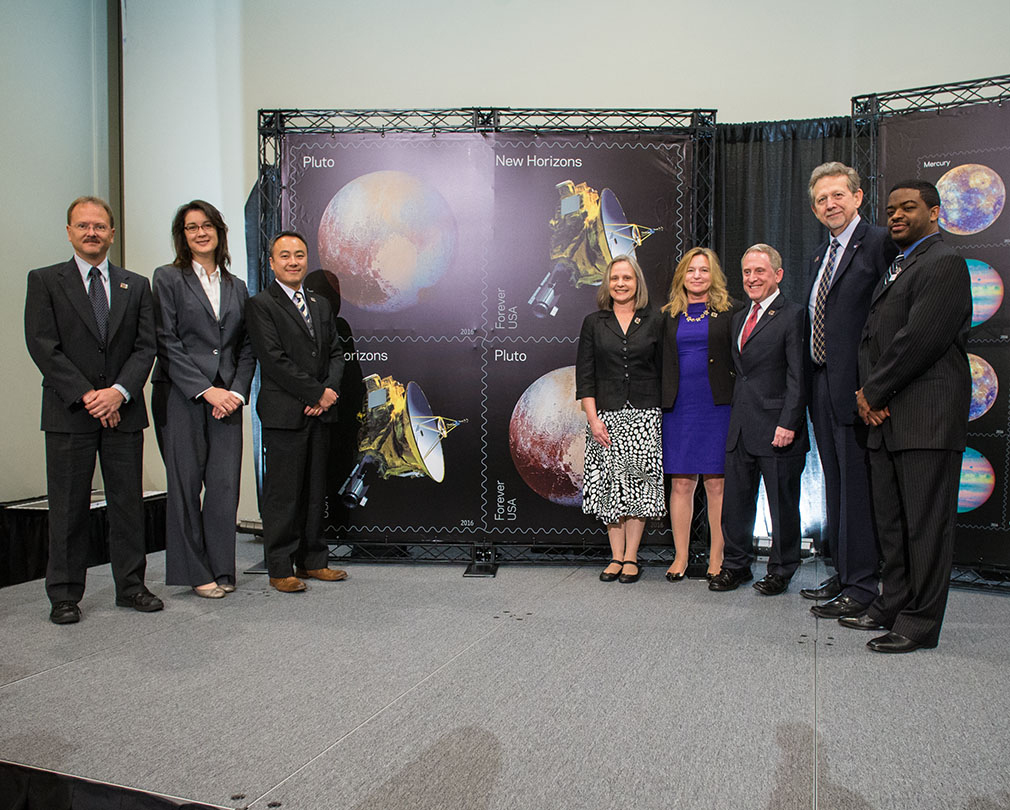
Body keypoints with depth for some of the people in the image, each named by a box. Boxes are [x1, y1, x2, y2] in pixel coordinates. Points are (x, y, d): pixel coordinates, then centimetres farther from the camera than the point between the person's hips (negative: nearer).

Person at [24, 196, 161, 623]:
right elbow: (43, 346, -4)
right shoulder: (44, 281, 5)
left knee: (128, 502, 6)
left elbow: (145, 346, 5)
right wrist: (87, 396, -12)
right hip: (69, 413, -2)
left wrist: (119, 391, -11)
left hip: (124, 411, 2)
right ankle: (65, 595, 14)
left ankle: (131, 586, 17)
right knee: (68, 507, 3)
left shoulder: (136, 285, 12)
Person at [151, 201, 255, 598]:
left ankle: (221, 568, 13)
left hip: (226, 398, 3)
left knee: (225, 484, 1)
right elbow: (167, 343, -5)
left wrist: (237, 391, -2)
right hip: (180, 397, -3)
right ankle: (194, 571, 13)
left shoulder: (237, 287, 15)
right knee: (186, 484, 2)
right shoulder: (168, 278, 3)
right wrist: (206, 390, -12)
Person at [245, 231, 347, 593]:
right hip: (284, 413, -6)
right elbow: (275, 360, -13)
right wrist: (317, 393, -12)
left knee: (315, 490, 11)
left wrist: (330, 391, -4)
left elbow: (335, 353, 15)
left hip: (320, 412, 6)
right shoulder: (260, 305, -4)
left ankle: (312, 559, 21)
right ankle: (280, 569, 8)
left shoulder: (321, 305, 18)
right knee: (282, 492, -2)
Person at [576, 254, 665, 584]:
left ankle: (631, 557, 9)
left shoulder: (654, 322, 7)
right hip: (606, 415, 0)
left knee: (638, 482, 0)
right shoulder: (594, 322, 6)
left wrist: (663, 414, 1)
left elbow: (663, 371, 8)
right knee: (611, 483, 2)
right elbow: (584, 374, 2)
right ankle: (616, 556, 11)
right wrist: (593, 417, -7)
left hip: (645, 415, 0)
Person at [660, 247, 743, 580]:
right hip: (679, 407, 3)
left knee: (716, 483, 1)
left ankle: (716, 559, 12)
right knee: (681, 482, 5)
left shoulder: (730, 311, 4)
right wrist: (662, 401, 8)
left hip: (718, 406, -2)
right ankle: (680, 557, 16)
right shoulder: (669, 315, 13)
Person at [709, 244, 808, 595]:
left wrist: (788, 423, -18)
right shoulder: (739, 318, 17)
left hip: (776, 426, -7)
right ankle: (736, 565, 24)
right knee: (736, 499, 11)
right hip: (741, 427, 7)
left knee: (782, 502, 6)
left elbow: (797, 377, -12)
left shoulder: (792, 315, -6)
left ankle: (781, 570, 21)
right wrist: (735, 417, 11)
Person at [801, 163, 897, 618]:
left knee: (857, 486, -3)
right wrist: (811, 385, 12)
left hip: (854, 388, -9)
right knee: (836, 485, 15)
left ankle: (861, 585, 7)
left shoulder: (878, 243, -7)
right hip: (821, 386, 9)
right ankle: (843, 573, 27)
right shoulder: (820, 256, 19)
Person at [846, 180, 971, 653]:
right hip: (886, 418, 9)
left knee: (925, 522, -2)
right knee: (890, 520, 14)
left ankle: (920, 622, 7)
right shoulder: (894, 269, 22)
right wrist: (866, 391, 1)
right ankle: (892, 605, 26)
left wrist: (875, 393, -10)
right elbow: (870, 336, 18)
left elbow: (919, 340, -18)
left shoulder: (943, 264, -8)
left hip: (926, 418, -9)